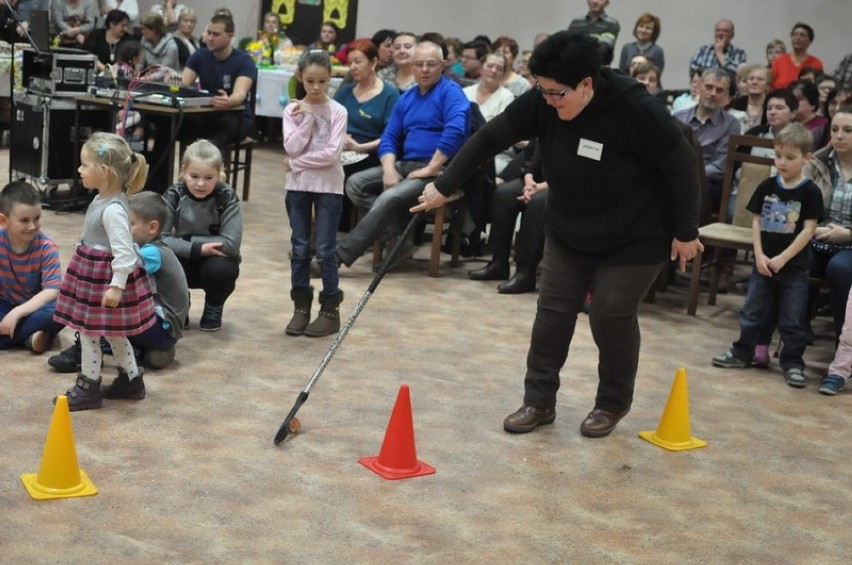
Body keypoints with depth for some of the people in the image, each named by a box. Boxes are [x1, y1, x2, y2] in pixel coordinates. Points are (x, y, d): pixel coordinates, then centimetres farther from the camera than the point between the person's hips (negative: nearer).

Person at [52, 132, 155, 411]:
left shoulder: (113, 210, -25)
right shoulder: (103, 200, 6)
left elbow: (124, 251, -27)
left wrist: (117, 286, -27)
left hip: (104, 276, -10)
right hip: (92, 273, 10)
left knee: (88, 331, 2)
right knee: (111, 332, 19)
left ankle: (88, 388, 15)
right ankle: (131, 380, 31)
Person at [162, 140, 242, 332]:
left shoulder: (227, 197, -19)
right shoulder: (174, 195, -14)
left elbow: (231, 243, -25)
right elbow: (160, 237, -20)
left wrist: (188, 240, -24)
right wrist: (196, 249, -32)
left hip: (216, 260, -1)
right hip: (185, 261, 1)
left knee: (219, 269, -34)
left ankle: (214, 308, 1)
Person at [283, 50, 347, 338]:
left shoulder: (337, 112, -5)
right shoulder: (294, 110, 2)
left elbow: (332, 153, -14)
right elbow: (292, 148, -10)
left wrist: (301, 161, -12)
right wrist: (308, 119, -12)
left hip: (328, 186, -3)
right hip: (298, 185, 3)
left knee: (325, 250, 0)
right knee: (300, 249, 8)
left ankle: (330, 309, 10)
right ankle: (301, 306, 18)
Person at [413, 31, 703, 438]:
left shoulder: (636, 111, -29)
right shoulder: (542, 103, -17)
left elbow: (683, 166, -19)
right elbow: (489, 138, -8)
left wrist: (685, 232, -13)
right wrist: (444, 186, -9)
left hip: (634, 238, -5)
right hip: (567, 232, 5)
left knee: (611, 316, -1)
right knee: (552, 312, 4)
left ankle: (613, 404, 21)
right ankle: (539, 401, 17)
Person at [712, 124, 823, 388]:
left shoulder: (810, 192, -9)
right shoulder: (767, 187, 2)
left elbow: (808, 230, -11)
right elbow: (756, 221, 4)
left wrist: (782, 258, -14)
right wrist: (759, 255, -7)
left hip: (795, 266, -3)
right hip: (763, 262, 3)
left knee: (793, 319, 3)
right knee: (752, 311, 13)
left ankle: (793, 363, 14)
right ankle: (742, 353, 25)